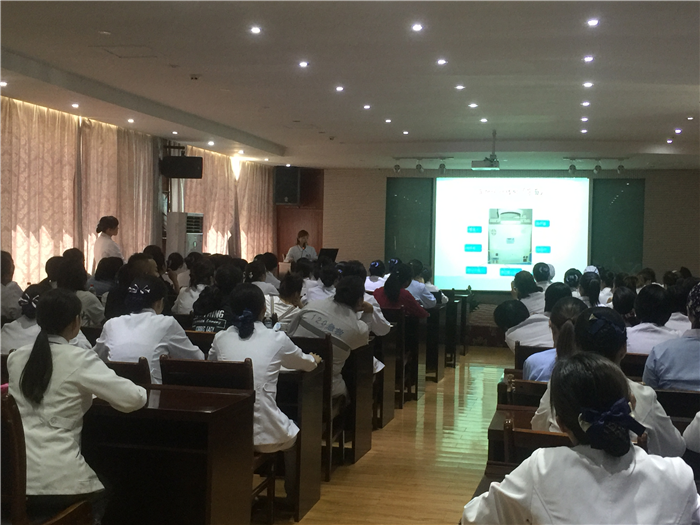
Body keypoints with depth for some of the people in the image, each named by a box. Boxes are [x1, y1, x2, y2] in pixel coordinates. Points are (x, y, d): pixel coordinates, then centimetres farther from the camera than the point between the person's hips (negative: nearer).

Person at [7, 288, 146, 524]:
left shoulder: (16, 358, 5)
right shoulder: (80, 360, -12)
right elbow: (133, 399, -11)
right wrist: (142, 391, 11)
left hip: (14, 477, 5)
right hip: (54, 480, -5)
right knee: (100, 496, 28)